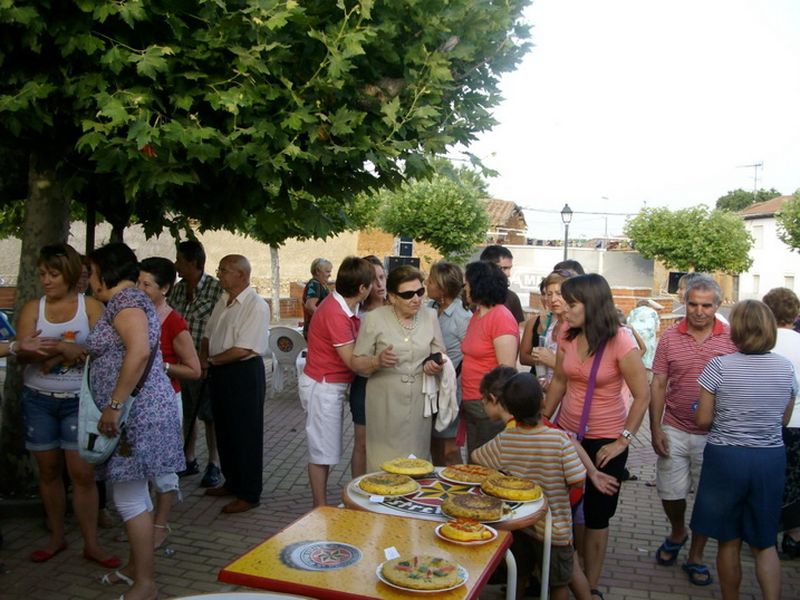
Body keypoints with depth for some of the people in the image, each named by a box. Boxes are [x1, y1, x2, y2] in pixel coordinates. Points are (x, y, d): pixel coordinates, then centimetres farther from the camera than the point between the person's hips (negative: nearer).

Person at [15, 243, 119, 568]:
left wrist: (63, 347, -27)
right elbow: (23, 354, -7)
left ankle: (92, 544, 7)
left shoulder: (90, 306, -3)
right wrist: (38, 351, -30)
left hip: (79, 400, -2)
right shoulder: (32, 309, 4)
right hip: (39, 400, 3)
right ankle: (57, 537, 25)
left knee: (82, 473, -4)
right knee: (49, 471, 10)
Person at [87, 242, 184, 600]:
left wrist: (113, 405, -27)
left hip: (136, 413, -10)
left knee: (130, 497, -4)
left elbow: (139, 351, -28)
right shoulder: (128, 299, 18)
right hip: (135, 413, 10)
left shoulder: (125, 299, -13)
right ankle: (136, 565, 32)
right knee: (131, 492, 18)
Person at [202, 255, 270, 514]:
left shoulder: (256, 306, -18)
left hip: (244, 374, -9)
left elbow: (242, 349, -23)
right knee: (224, 431, 18)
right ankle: (232, 483, 35)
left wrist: (211, 360, -12)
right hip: (220, 373, 9)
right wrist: (203, 360, -3)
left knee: (246, 436, 2)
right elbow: (208, 335, 16)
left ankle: (249, 494, 14)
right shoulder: (223, 302, 10)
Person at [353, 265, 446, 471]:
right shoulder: (374, 319, -5)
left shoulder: (430, 315, 5)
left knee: (418, 459, 9)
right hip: (385, 401, -3)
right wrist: (378, 361, -23)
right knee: (384, 463, -1)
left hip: (419, 400, 3)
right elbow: (358, 363, -3)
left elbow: (439, 352, 15)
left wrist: (436, 364, -8)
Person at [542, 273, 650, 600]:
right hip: (566, 433, 5)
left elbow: (642, 396, -12)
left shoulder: (621, 343, -17)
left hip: (604, 441, -4)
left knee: (596, 516, 9)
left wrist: (623, 441, -12)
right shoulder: (567, 338, -2)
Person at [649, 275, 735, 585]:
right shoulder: (670, 338, -3)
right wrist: (655, 429, -4)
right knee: (670, 493, 10)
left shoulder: (732, 339, -5)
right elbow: (658, 385, 0)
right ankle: (677, 533, 42)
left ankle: (695, 557, 29)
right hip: (674, 431, 1)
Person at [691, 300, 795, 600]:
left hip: (726, 457, -3)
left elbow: (703, 420, -11)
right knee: (765, 543, 16)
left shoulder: (719, 366, -14)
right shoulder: (786, 368, -2)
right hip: (771, 459, 3)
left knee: (729, 542, 12)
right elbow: (784, 419, 9)